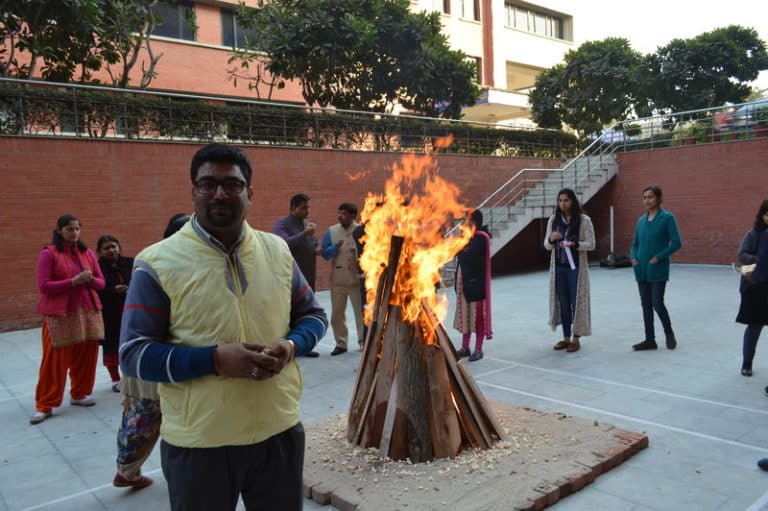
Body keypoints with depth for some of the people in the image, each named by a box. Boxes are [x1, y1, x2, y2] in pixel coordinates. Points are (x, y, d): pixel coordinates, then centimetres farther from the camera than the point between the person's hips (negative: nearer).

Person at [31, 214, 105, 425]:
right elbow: (43, 286, -11)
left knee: (85, 357, 7)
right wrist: (73, 281, -19)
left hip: (88, 312, 5)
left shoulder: (88, 253, 10)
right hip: (59, 314, -4)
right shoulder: (48, 254, -4)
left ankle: (79, 394, 25)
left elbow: (101, 283, 10)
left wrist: (90, 279, -13)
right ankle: (44, 406, 8)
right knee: (55, 360, -2)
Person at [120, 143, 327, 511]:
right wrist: (215, 359, -23)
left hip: (280, 432, 4)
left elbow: (313, 315, 12)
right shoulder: (158, 263, -8)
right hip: (198, 445, -3)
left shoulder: (277, 250, 3)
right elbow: (134, 354, -10)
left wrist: (291, 345, -10)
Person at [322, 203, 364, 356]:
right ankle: (340, 343, 21)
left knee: (361, 311, 8)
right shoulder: (331, 231, 3)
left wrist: (359, 254, -21)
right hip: (337, 279, 3)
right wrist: (335, 247, -16)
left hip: (357, 279, -3)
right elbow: (325, 254, 2)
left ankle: (363, 341, 23)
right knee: (337, 313, 8)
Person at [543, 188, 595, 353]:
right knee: (563, 302, 9)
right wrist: (551, 239, -14)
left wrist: (574, 244, -23)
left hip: (576, 267, -4)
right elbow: (547, 246, 9)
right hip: (558, 267, 4)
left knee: (576, 302, 1)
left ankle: (576, 338, 11)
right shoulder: (553, 220, 7)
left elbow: (591, 244, -6)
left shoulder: (584, 220, -4)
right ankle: (566, 337, 19)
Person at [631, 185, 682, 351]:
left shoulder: (667, 218, -6)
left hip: (658, 270, -5)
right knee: (646, 305, 8)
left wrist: (658, 257, -17)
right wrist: (634, 257, 0)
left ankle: (669, 334, 20)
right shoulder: (641, 220, 10)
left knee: (657, 304, -5)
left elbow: (676, 243, -10)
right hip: (641, 269, 6)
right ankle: (650, 340, 16)